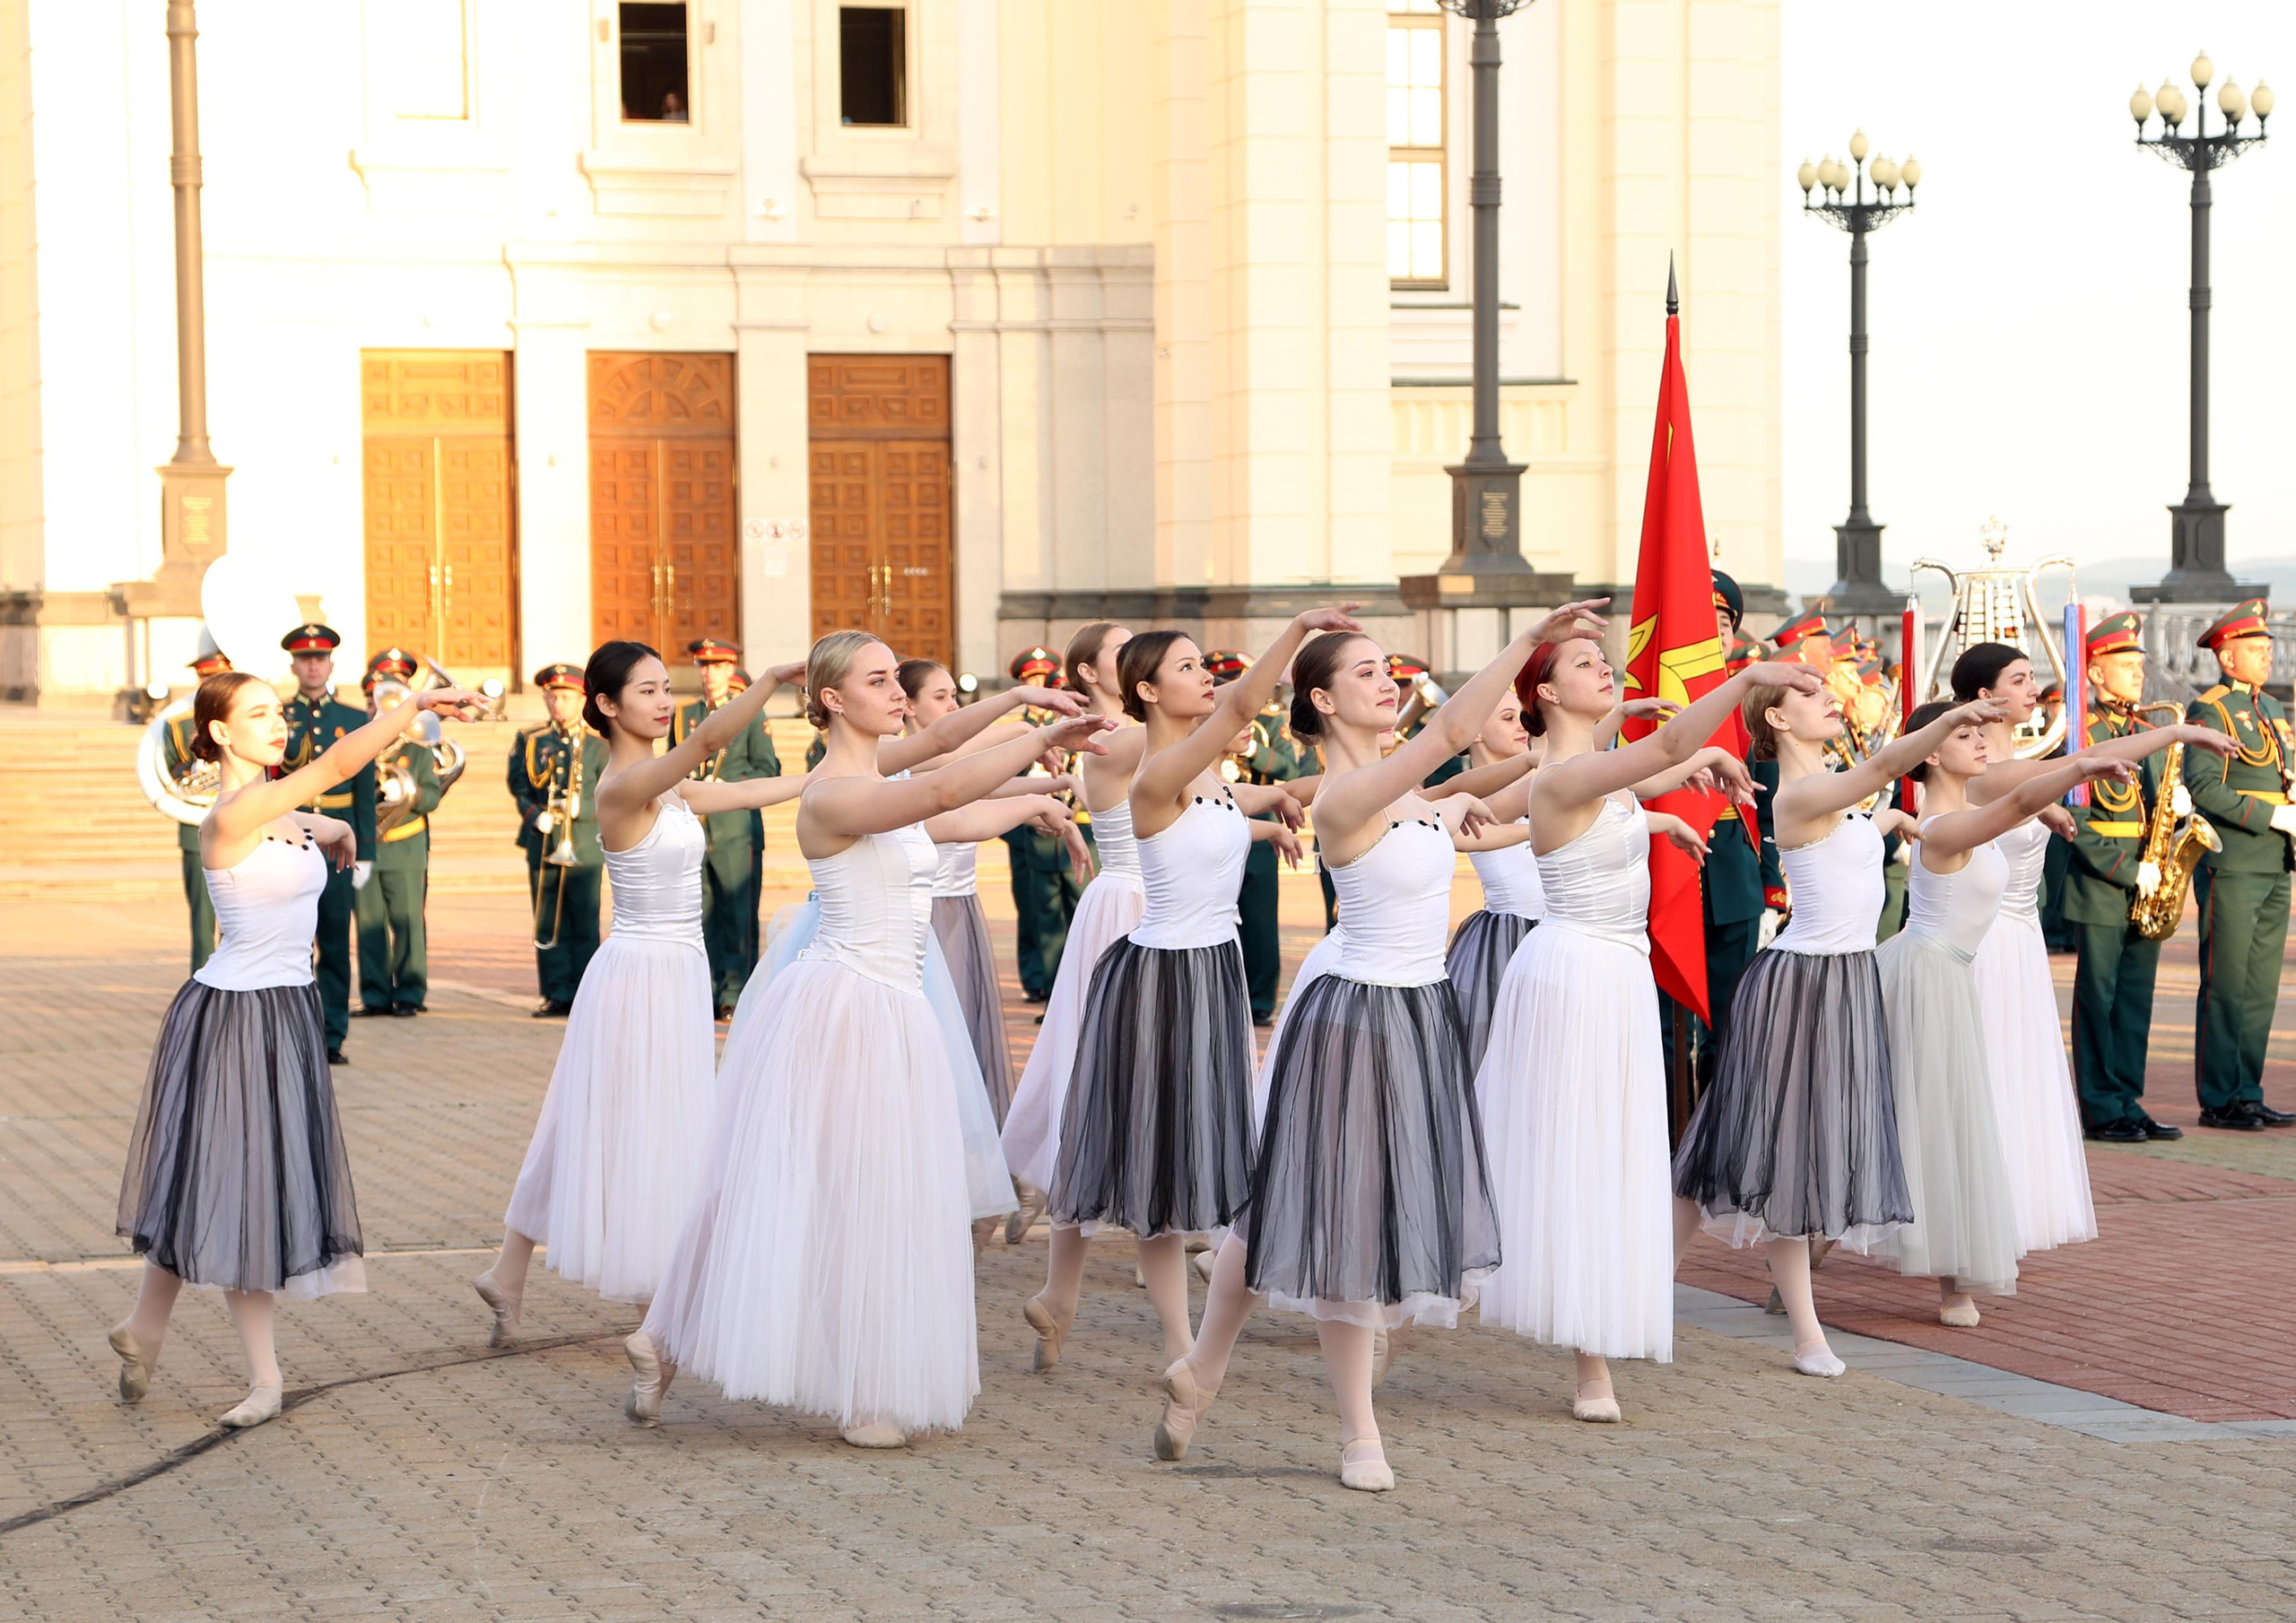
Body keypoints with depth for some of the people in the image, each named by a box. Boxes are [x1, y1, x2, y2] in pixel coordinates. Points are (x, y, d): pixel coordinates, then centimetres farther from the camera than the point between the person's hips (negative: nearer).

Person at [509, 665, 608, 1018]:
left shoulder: (600, 745, 5)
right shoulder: (530, 741, 11)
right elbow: (519, 788, 8)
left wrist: (583, 808, -16)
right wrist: (535, 815, -12)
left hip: (585, 846, -2)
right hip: (542, 843, 2)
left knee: (584, 922, -3)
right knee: (548, 924, 2)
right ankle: (557, 995, 7)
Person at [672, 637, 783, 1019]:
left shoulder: (750, 715, 4)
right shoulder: (683, 715, 14)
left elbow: (768, 769, 0)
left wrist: (728, 787, -13)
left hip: (736, 828, -4)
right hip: (693, 830, 4)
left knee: (737, 915, -5)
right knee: (700, 916, 3)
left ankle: (737, 996, -2)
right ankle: (706, 992, 9)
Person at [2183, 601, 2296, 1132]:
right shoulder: (2208, 710, -7)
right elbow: (2203, 787, -17)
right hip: (2231, 867, -8)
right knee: (2226, 988, -4)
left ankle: (2247, 1094, 14)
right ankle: (2218, 1102, 0)